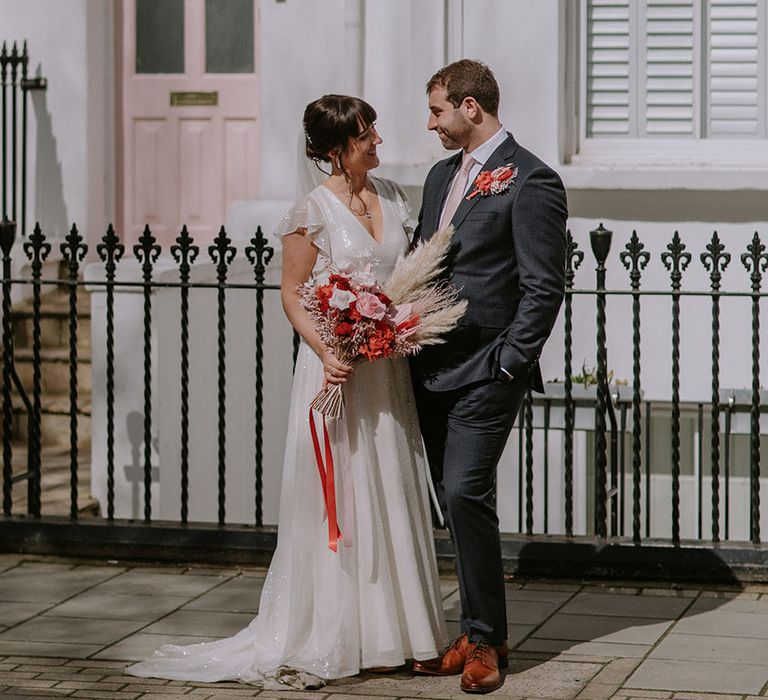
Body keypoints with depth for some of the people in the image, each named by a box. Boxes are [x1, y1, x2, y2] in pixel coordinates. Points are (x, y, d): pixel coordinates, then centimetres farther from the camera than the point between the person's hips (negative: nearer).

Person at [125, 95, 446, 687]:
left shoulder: (392, 198, 9)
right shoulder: (314, 211, -9)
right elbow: (292, 294, -8)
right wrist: (327, 354, -21)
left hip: (389, 366, 6)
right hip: (337, 365, -6)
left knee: (391, 493, 9)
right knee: (341, 494, -3)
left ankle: (389, 628, 18)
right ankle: (336, 636, 4)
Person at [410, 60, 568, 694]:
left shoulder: (530, 181, -9)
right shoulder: (442, 176, 17)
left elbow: (544, 287, -11)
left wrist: (509, 365, -14)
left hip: (486, 373, -8)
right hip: (434, 368, 8)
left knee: (465, 494, -13)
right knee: (449, 499, 7)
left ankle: (486, 640, -2)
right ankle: (478, 630, 15)